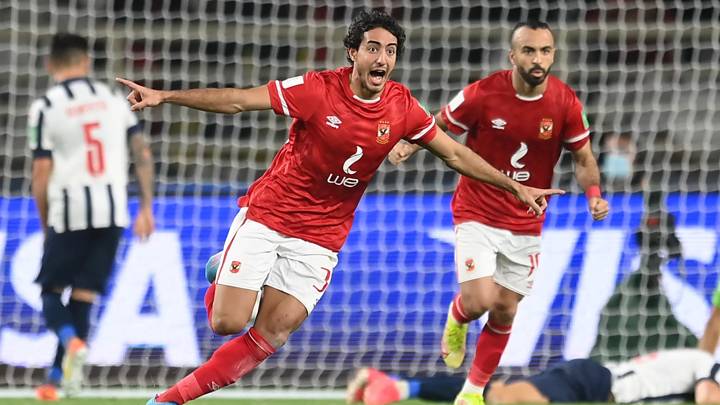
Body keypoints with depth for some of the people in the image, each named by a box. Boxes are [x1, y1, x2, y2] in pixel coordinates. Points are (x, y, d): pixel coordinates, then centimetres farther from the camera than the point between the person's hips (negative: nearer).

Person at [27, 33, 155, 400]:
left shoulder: (45, 108, -2)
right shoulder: (112, 99, 10)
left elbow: (42, 175, -4)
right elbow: (143, 154, 7)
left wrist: (46, 226, 7)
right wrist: (146, 208, 12)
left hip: (70, 212, -3)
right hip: (113, 210, 3)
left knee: (52, 291, 11)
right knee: (83, 298, 10)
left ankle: (70, 340, -20)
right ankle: (56, 380, 8)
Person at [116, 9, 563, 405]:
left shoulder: (402, 107, -5)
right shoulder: (318, 90, -16)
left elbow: (455, 153, 7)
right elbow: (238, 101, -15)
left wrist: (516, 186, 6)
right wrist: (165, 96, -22)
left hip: (320, 237, 3)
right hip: (266, 216, -3)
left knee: (272, 336, -5)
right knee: (228, 322, -7)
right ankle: (225, 277, 30)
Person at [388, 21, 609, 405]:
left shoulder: (565, 103, -10)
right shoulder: (482, 94, -16)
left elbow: (583, 159, 0)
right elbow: (438, 126, -1)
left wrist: (593, 194, -19)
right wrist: (407, 145, -20)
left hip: (526, 224, 3)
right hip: (478, 214, -3)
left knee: (505, 312, 7)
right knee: (479, 301, -17)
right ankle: (456, 318, 22)